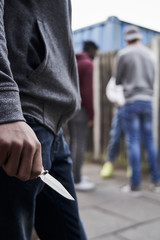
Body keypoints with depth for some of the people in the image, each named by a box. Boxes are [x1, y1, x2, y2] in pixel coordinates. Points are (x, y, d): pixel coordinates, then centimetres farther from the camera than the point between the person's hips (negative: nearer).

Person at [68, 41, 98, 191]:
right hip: (80, 109, -9)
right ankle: (76, 181, -2)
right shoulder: (88, 64, -10)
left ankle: (73, 176, 19)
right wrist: (91, 115, -13)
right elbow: (87, 92, -17)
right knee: (79, 145, -6)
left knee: (74, 143, 13)